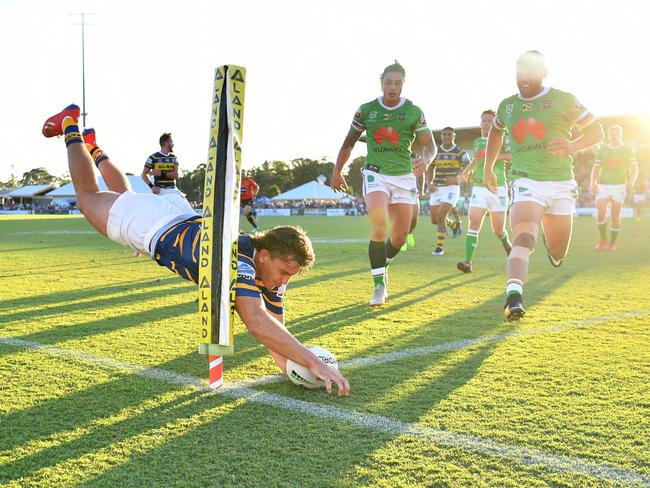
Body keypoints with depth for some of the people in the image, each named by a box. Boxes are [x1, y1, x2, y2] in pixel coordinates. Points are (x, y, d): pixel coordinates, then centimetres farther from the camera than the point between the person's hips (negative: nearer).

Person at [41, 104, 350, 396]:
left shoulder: (273, 268, -23)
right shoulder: (236, 262, -46)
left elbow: (274, 327, -16)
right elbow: (257, 323, -58)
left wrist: (291, 364, -34)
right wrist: (312, 361, -61)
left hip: (184, 225, 6)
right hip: (153, 224, -5)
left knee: (125, 196, 35)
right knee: (88, 197, 21)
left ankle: (95, 150, 57)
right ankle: (70, 128, 39)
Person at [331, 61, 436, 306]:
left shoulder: (414, 112, 0)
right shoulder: (366, 110, 2)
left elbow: (430, 145, -2)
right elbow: (349, 142, 12)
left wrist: (425, 159, -25)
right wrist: (337, 171, 11)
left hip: (404, 177, 2)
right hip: (376, 175, -2)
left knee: (400, 236, 4)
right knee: (379, 229, -20)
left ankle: (381, 266, 33)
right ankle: (379, 285, -11)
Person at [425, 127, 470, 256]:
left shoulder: (460, 152, -3)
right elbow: (430, 169, 11)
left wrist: (457, 178, -22)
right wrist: (429, 184, -7)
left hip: (452, 188, -5)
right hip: (437, 188, 5)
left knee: (440, 216, -19)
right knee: (434, 219, 5)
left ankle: (440, 246, -3)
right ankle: (454, 224, 37)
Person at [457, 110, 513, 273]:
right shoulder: (476, 142, 14)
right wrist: (466, 171, 14)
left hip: (498, 188, -3)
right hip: (478, 188, 3)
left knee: (498, 230, 5)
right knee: (474, 223, -15)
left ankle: (506, 243, 40)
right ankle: (468, 261, -20)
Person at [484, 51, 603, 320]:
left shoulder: (563, 100, -2)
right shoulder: (507, 105, 9)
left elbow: (596, 130, 2)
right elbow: (495, 133, 29)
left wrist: (572, 146, -19)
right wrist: (488, 168, 25)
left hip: (560, 184, 0)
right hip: (526, 182, 0)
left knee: (557, 256, 11)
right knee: (523, 238, -26)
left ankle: (551, 240, 47)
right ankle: (514, 296, -35)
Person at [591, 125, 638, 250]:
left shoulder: (628, 150, 4)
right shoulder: (602, 150, 8)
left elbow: (634, 169, 2)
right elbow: (596, 168, 10)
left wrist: (632, 181, -18)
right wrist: (593, 183, -7)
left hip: (619, 186, -1)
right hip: (603, 186, 1)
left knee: (615, 216, 3)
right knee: (601, 213, -15)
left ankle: (612, 242, 19)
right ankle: (603, 240, 2)